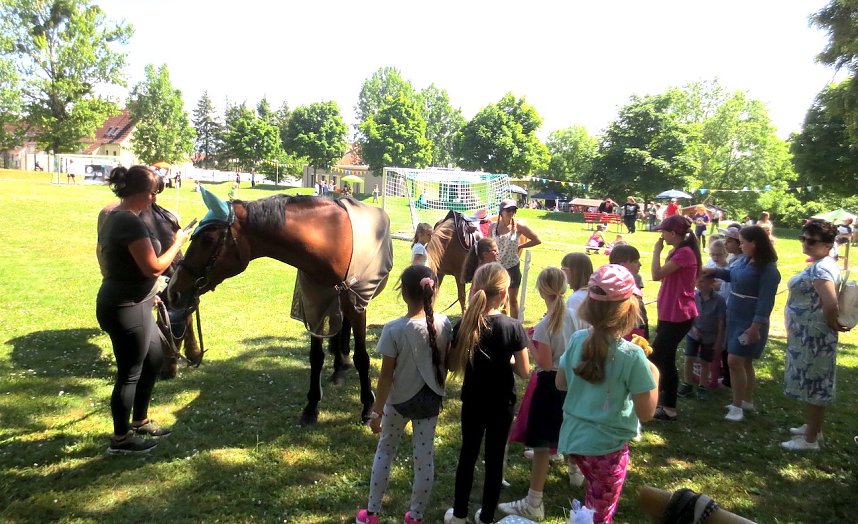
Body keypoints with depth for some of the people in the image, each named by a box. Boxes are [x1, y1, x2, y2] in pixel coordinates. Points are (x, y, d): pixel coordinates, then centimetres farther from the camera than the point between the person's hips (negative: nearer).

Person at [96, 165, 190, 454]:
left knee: (154, 358, 21)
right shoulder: (131, 223, -23)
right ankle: (121, 438, 21)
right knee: (130, 373, 4)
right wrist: (178, 242, -10)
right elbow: (154, 267, -23)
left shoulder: (114, 217, 9)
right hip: (126, 309, -10)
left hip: (128, 304, 10)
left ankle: (140, 421, 35)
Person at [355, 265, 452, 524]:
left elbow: (386, 375, -17)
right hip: (430, 399, 3)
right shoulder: (444, 324, -12)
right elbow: (445, 363, 0)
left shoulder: (394, 329, -22)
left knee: (385, 452, 19)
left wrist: (377, 410, -6)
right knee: (424, 457, 15)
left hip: (399, 400, -2)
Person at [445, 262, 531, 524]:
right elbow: (523, 371, -12)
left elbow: (452, 365, -4)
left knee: (468, 454, 18)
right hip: (501, 404, -2)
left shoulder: (464, 324, -12)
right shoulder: (513, 327, -18)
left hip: (473, 401, 2)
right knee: (494, 458, 13)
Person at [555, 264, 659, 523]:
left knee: (593, 499, 30)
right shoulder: (632, 356, -23)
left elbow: (561, 383, 5)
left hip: (574, 437, 5)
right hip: (607, 445, -5)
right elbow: (646, 413, -16)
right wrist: (654, 376, -3)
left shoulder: (577, 339, -8)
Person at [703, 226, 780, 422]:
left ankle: (737, 406, 2)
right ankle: (747, 401, 30)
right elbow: (731, 274, 26)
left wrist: (755, 327, -25)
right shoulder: (742, 260, 5)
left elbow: (765, 301, -22)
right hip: (735, 317, 9)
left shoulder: (768, 269, -19)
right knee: (744, 362, 17)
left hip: (750, 322, -8)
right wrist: (713, 271, 9)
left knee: (735, 361, -10)